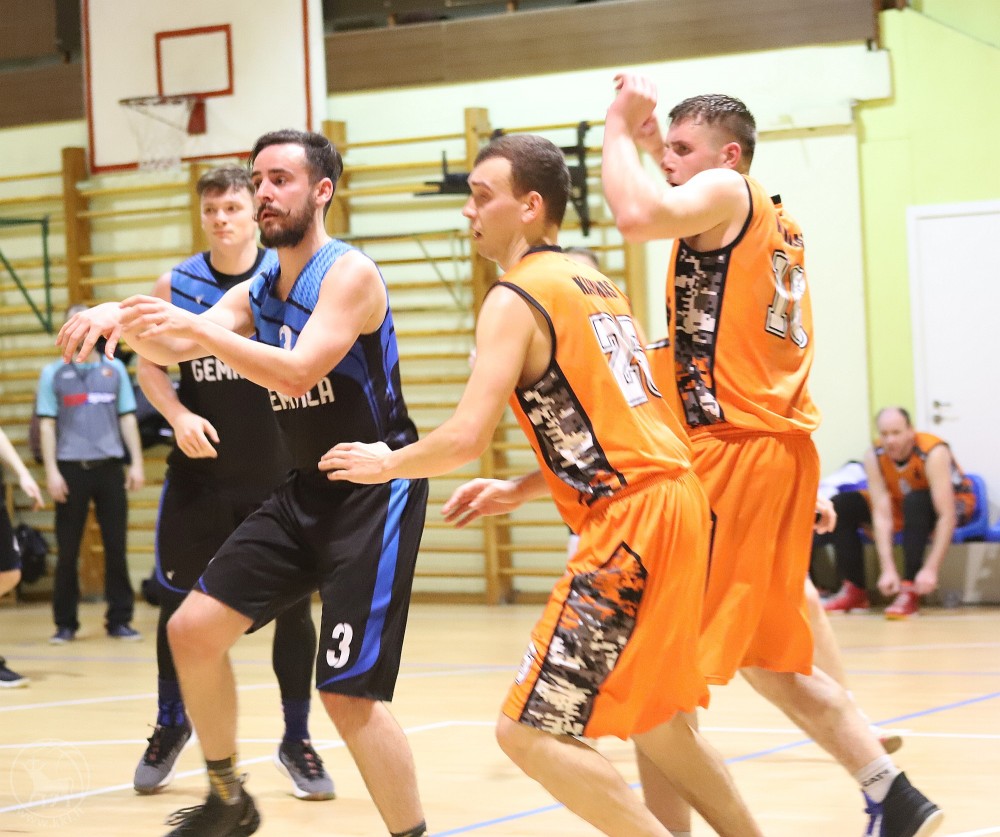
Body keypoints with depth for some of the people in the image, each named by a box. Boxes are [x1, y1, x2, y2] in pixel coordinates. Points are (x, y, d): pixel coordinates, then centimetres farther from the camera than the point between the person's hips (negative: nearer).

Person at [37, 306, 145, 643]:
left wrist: (136, 462, 3)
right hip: (71, 469, -1)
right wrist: (51, 471, -7)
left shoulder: (114, 368, 10)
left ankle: (119, 619, 8)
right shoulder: (53, 373, 5)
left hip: (109, 467, 1)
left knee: (116, 546, 1)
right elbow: (46, 424, 2)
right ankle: (65, 623, 9)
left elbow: (127, 417, 10)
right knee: (67, 550, 2)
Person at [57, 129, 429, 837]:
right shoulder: (255, 294, 11)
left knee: (349, 694, -14)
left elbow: (299, 372, -27)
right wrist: (119, 320, -20)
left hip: (377, 493, -8)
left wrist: (196, 327, -33)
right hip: (307, 492, 8)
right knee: (193, 629, 5)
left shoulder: (349, 274, -14)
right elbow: (172, 348, 1)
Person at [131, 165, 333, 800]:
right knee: (180, 601, 7)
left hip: (278, 473, -1)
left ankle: (297, 740, 16)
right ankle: (171, 724, 28)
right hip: (199, 469, 2)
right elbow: (150, 366, 9)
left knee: (292, 605, 2)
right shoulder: (176, 286, 0)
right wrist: (179, 416, -9)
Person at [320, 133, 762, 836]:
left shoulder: (516, 298, -7)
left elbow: (466, 439, -15)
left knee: (530, 732, -6)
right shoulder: (597, 285, 20)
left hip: (627, 523, -9)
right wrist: (520, 491, 26)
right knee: (654, 722, 23)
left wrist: (386, 463, 3)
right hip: (675, 496, 9)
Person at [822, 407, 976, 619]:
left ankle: (910, 592, -33)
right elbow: (882, 514, -26)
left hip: (954, 503, -5)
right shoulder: (874, 456, -22)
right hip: (905, 506, 5)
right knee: (842, 505, -10)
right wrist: (887, 569, -34)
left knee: (915, 501, -37)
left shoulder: (933, 452, -34)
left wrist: (931, 569, -43)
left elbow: (947, 517, -38)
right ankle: (854, 591, -8)